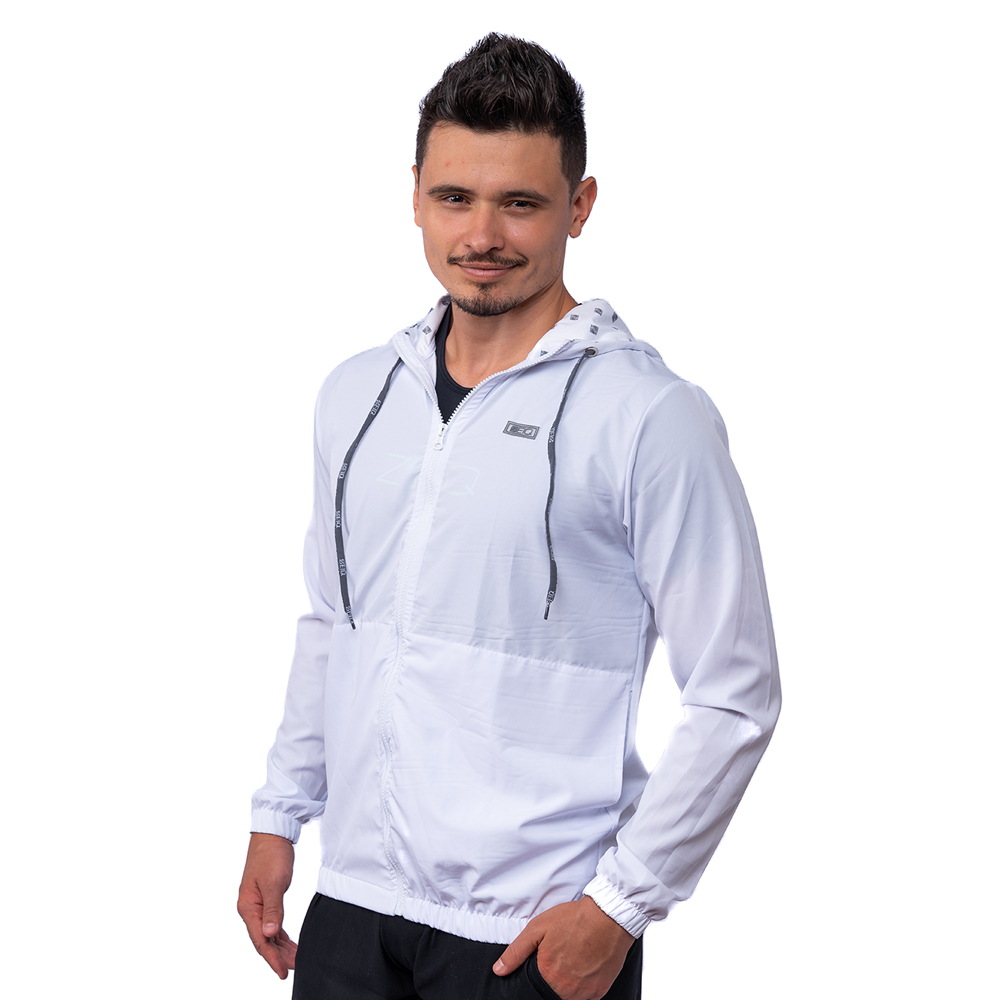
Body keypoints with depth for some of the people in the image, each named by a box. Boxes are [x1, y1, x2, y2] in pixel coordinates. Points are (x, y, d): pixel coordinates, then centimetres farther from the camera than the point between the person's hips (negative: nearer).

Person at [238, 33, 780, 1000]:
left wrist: (621, 903, -13)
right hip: (352, 902, 5)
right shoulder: (357, 393, 7)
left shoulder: (653, 418, -11)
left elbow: (734, 699, -10)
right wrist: (278, 815, 15)